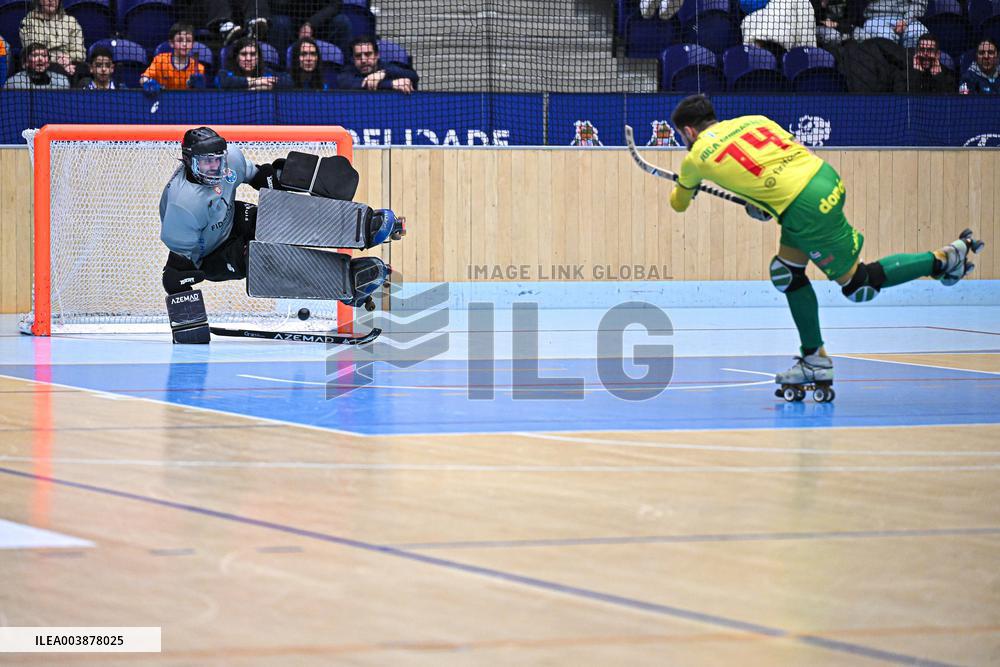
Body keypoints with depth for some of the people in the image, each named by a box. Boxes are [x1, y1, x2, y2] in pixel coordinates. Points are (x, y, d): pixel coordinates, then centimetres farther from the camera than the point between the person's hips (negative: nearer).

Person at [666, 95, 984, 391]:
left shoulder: (696, 158, 3)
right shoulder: (752, 120, 15)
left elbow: (679, 203, 22)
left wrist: (683, 190, 47)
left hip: (806, 209, -8)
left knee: (858, 285, 7)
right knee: (786, 273, 18)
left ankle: (943, 259, 7)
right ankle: (814, 359, 21)